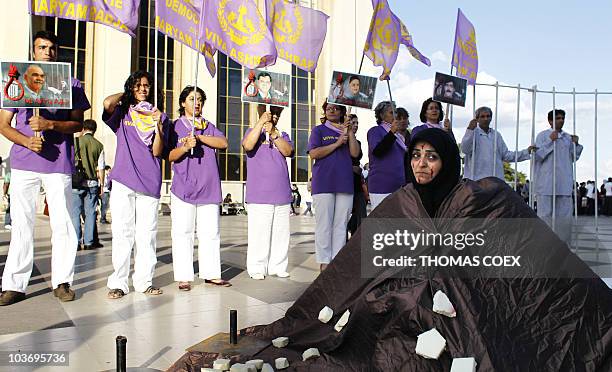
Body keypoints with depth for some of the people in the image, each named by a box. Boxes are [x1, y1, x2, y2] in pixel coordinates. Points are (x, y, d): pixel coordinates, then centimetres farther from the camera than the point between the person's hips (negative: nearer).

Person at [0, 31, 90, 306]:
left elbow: (78, 123, 3)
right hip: (23, 162, 1)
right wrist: (27, 141, -11)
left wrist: (49, 124, -16)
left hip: (59, 162, -1)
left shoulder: (71, 84, 10)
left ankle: (62, 281, 10)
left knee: (62, 224, 0)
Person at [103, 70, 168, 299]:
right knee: (122, 233, -2)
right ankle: (118, 283, 5)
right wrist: (125, 95, 6)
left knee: (147, 235, 2)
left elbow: (157, 152, 2)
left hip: (149, 183, 1)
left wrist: (158, 124, -12)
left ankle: (144, 281, 11)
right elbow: (107, 103, -14)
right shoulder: (123, 112, 10)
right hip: (123, 181, -1)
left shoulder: (160, 117, 12)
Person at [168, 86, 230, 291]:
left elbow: (224, 143, 0)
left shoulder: (209, 126, 18)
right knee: (182, 232, -3)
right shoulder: (175, 126, 9)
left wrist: (200, 137, -12)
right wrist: (185, 147, -19)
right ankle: (183, 277, 2)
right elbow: (169, 156, 1)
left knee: (210, 232, 5)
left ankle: (211, 273, 12)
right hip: (183, 187, -3)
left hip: (208, 187, 3)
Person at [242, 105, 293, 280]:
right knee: (259, 233, -4)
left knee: (281, 233, 7)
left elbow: (288, 151, -3)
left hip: (282, 194, 4)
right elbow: (248, 146, -16)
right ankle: (256, 268, 4)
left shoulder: (282, 135, 17)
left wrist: (273, 134, -14)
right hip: (259, 194, -4)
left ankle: (277, 266, 16)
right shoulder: (253, 131, 7)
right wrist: (261, 122, -17)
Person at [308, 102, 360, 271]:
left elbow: (355, 153, 5)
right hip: (324, 184, -3)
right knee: (324, 225, -4)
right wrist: (337, 143, -9)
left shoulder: (347, 131, 19)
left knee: (341, 225, 3)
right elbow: (314, 153, -5)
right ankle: (324, 263, 1)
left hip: (344, 184, 4)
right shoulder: (319, 130, 9)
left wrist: (350, 132, -3)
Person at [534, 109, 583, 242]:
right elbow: (538, 156, -6)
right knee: (545, 214, -2)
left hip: (564, 183, 5)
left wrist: (576, 144, 6)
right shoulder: (543, 135, 2)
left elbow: (573, 158, 22)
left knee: (565, 215, 4)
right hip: (546, 183, -4)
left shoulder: (568, 137, 16)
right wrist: (550, 141, -13)